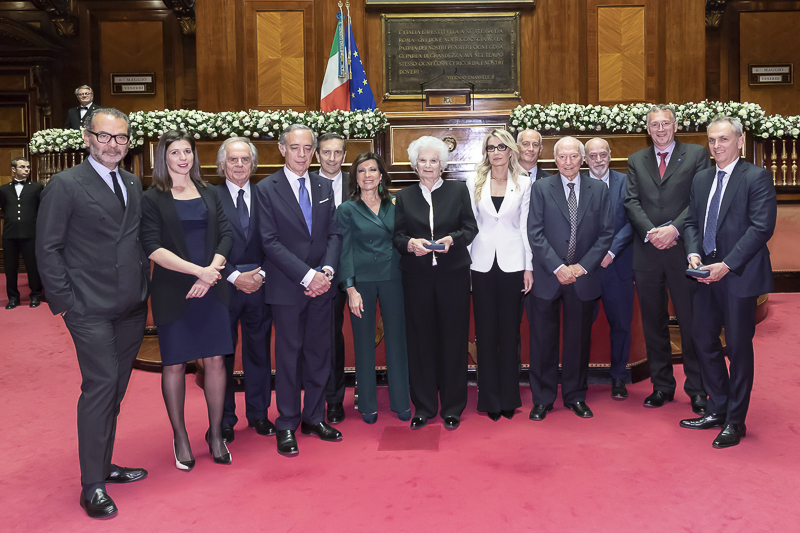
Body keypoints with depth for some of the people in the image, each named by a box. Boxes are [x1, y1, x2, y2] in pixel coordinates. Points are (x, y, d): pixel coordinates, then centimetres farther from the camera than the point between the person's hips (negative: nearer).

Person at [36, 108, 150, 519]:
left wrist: (144, 287, 7)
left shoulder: (133, 185, 13)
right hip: (91, 310, -6)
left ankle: (104, 465, 29)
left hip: (132, 308, 6)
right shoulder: (65, 185, -6)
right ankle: (92, 485, 5)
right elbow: (48, 248, -7)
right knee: (100, 385, -7)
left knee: (114, 389, 14)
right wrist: (63, 300, -10)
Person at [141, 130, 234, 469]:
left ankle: (215, 434, 18)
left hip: (211, 289, 3)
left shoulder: (209, 195, 12)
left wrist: (212, 271, -13)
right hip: (172, 292, -3)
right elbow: (152, 248, -10)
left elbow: (226, 236, 4)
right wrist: (198, 270, -17)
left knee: (215, 360, 4)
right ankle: (180, 437, 20)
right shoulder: (153, 199, 0)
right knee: (174, 364, 4)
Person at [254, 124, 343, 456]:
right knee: (288, 355, 4)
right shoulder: (266, 189, -4)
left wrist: (326, 271, -9)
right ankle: (287, 425, 18)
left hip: (322, 285, 4)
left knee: (319, 353, 10)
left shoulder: (324, 187, 10)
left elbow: (334, 233, 7)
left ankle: (314, 418, 25)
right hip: (288, 288, -4)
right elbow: (270, 241, -11)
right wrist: (307, 276, -16)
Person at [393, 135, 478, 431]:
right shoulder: (404, 196, 11)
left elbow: (470, 227, 3)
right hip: (417, 276, 1)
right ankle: (423, 406, 17)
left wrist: (452, 239, -15)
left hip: (453, 273, -1)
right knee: (420, 338, 4)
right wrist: (410, 243, -15)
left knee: (453, 338, 3)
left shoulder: (458, 190, 8)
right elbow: (397, 234, 6)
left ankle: (452, 407, 16)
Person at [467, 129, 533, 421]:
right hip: (482, 263, 1)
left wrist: (529, 266, 1)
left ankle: (509, 397, 17)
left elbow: (525, 226, 5)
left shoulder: (523, 183, 5)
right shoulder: (474, 182, 6)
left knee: (510, 331, 4)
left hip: (512, 263, 0)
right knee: (486, 331, 4)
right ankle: (490, 399, 14)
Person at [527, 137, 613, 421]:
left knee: (579, 340, 10)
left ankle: (575, 396, 25)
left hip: (583, 277, 2)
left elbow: (606, 233, 3)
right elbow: (535, 233, -5)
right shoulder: (540, 188, 1)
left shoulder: (598, 189, 6)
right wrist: (558, 267, -13)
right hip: (547, 277, -1)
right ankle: (542, 399, 17)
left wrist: (582, 266, -8)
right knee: (544, 340, 4)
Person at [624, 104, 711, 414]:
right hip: (647, 251, 3)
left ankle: (697, 389, 15)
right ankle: (662, 386, 22)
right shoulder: (636, 160, 13)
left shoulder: (697, 155, 4)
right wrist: (650, 232, -12)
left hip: (683, 249, -3)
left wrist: (674, 229, -17)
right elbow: (631, 201, 3)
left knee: (691, 322, 2)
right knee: (653, 324, 10)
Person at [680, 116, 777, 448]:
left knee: (739, 348, 3)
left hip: (739, 276, -6)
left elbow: (762, 227, -15)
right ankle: (717, 410, 27)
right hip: (708, 274, 7)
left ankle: (735, 421, 16)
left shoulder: (756, 177, -7)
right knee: (704, 341, 11)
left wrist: (727, 264, -20)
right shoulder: (701, 179, 14)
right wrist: (694, 253, -4)